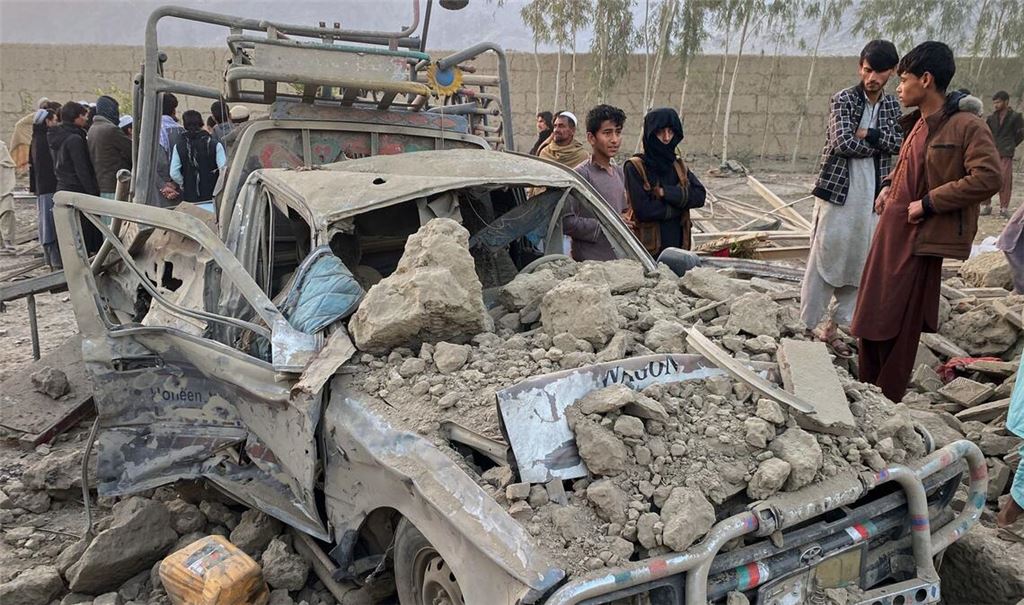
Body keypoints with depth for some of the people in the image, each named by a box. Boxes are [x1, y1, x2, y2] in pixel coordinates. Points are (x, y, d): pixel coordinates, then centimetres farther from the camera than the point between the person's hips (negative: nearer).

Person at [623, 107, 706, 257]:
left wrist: (665, 192, -14)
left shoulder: (678, 165, 11)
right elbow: (643, 210, -17)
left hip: (678, 247, 5)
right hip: (648, 249, -5)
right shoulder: (634, 167, -6)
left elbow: (700, 196, -2)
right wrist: (681, 202, -6)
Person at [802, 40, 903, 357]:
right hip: (839, 190, -5)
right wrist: (880, 144, -3)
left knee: (861, 263, 6)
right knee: (825, 258, -3)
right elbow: (844, 143, -15)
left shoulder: (892, 105, 13)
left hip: (873, 196, 6)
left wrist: (867, 134, -14)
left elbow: (900, 142, 0)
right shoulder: (843, 99, -4)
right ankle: (810, 325, 6)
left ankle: (835, 326, 14)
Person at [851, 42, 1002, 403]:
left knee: (900, 322, 1)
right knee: (871, 312, 13)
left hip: (919, 235, -8)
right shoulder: (917, 122, 9)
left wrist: (928, 202, -20)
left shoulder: (966, 126, -15)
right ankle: (866, 390, 27)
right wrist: (889, 185, 10)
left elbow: (988, 178, -24)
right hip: (891, 227, 8)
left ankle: (887, 400, 16)